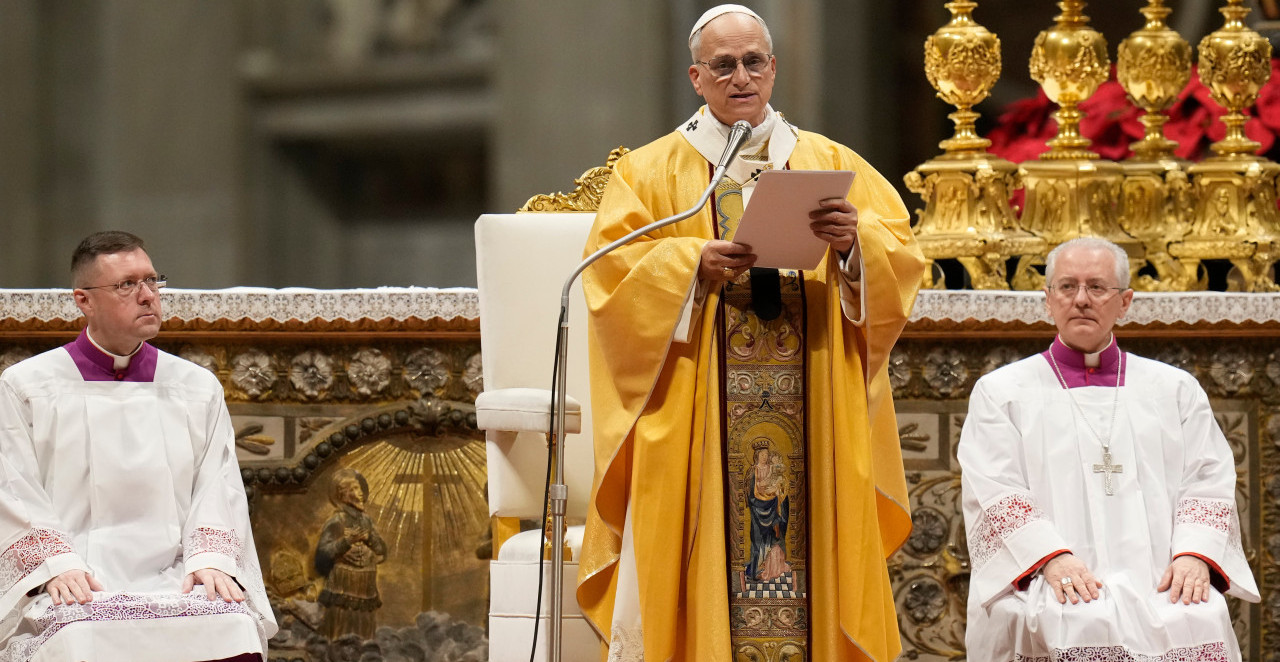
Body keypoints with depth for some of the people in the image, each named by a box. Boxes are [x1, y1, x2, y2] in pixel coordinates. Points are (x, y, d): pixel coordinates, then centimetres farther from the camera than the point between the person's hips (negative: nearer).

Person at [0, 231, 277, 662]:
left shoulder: (199, 388, 19)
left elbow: (219, 491, 10)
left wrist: (210, 561, -10)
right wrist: (57, 566, -15)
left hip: (173, 576, 2)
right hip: (75, 591, -2)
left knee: (235, 624, -31)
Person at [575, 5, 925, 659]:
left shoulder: (832, 163, 14)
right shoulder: (651, 171, 9)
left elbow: (901, 254, 5)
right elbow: (612, 264, -3)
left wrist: (855, 241, -16)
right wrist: (693, 262, -19)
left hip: (813, 412, 2)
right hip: (694, 420, -2)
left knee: (809, 548, -3)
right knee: (706, 556, -7)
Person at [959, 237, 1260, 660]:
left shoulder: (1175, 390, 23)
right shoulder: (1000, 392, 17)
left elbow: (1208, 483, 13)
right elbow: (994, 494, 4)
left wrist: (1194, 554, -8)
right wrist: (1052, 557, -15)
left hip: (1159, 584, 2)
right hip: (1055, 585, -2)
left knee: (1201, 623, -32)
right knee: (1083, 626, -37)